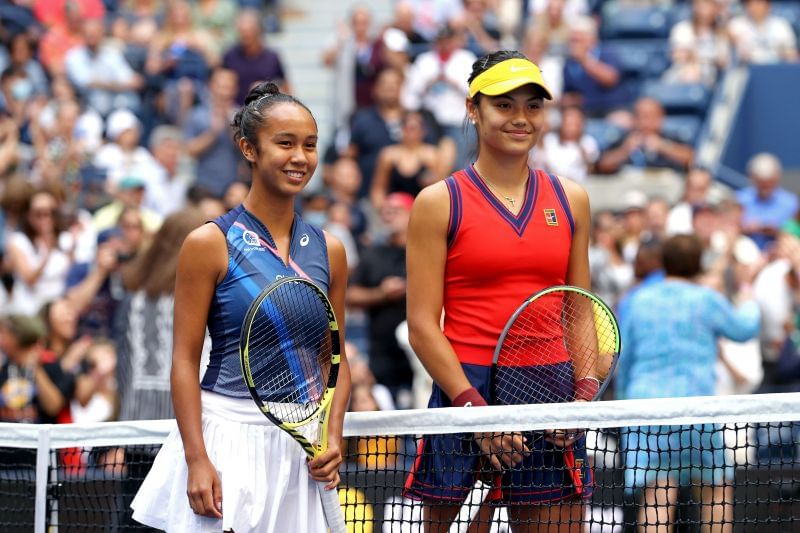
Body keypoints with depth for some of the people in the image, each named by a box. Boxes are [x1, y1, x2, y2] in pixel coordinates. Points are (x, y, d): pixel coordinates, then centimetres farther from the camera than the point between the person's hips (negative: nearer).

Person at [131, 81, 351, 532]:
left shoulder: (328, 250, 10)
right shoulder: (210, 244, -4)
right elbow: (185, 360, -5)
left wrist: (334, 436, -1)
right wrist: (196, 459, -14)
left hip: (301, 440, 4)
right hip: (226, 432, -4)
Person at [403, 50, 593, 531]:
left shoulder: (570, 200, 13)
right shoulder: (439, 203, 1)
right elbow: (423, 326, -4)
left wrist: (583, 392, -1)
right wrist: (475, 407, -14)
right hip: (465, 388, -3)